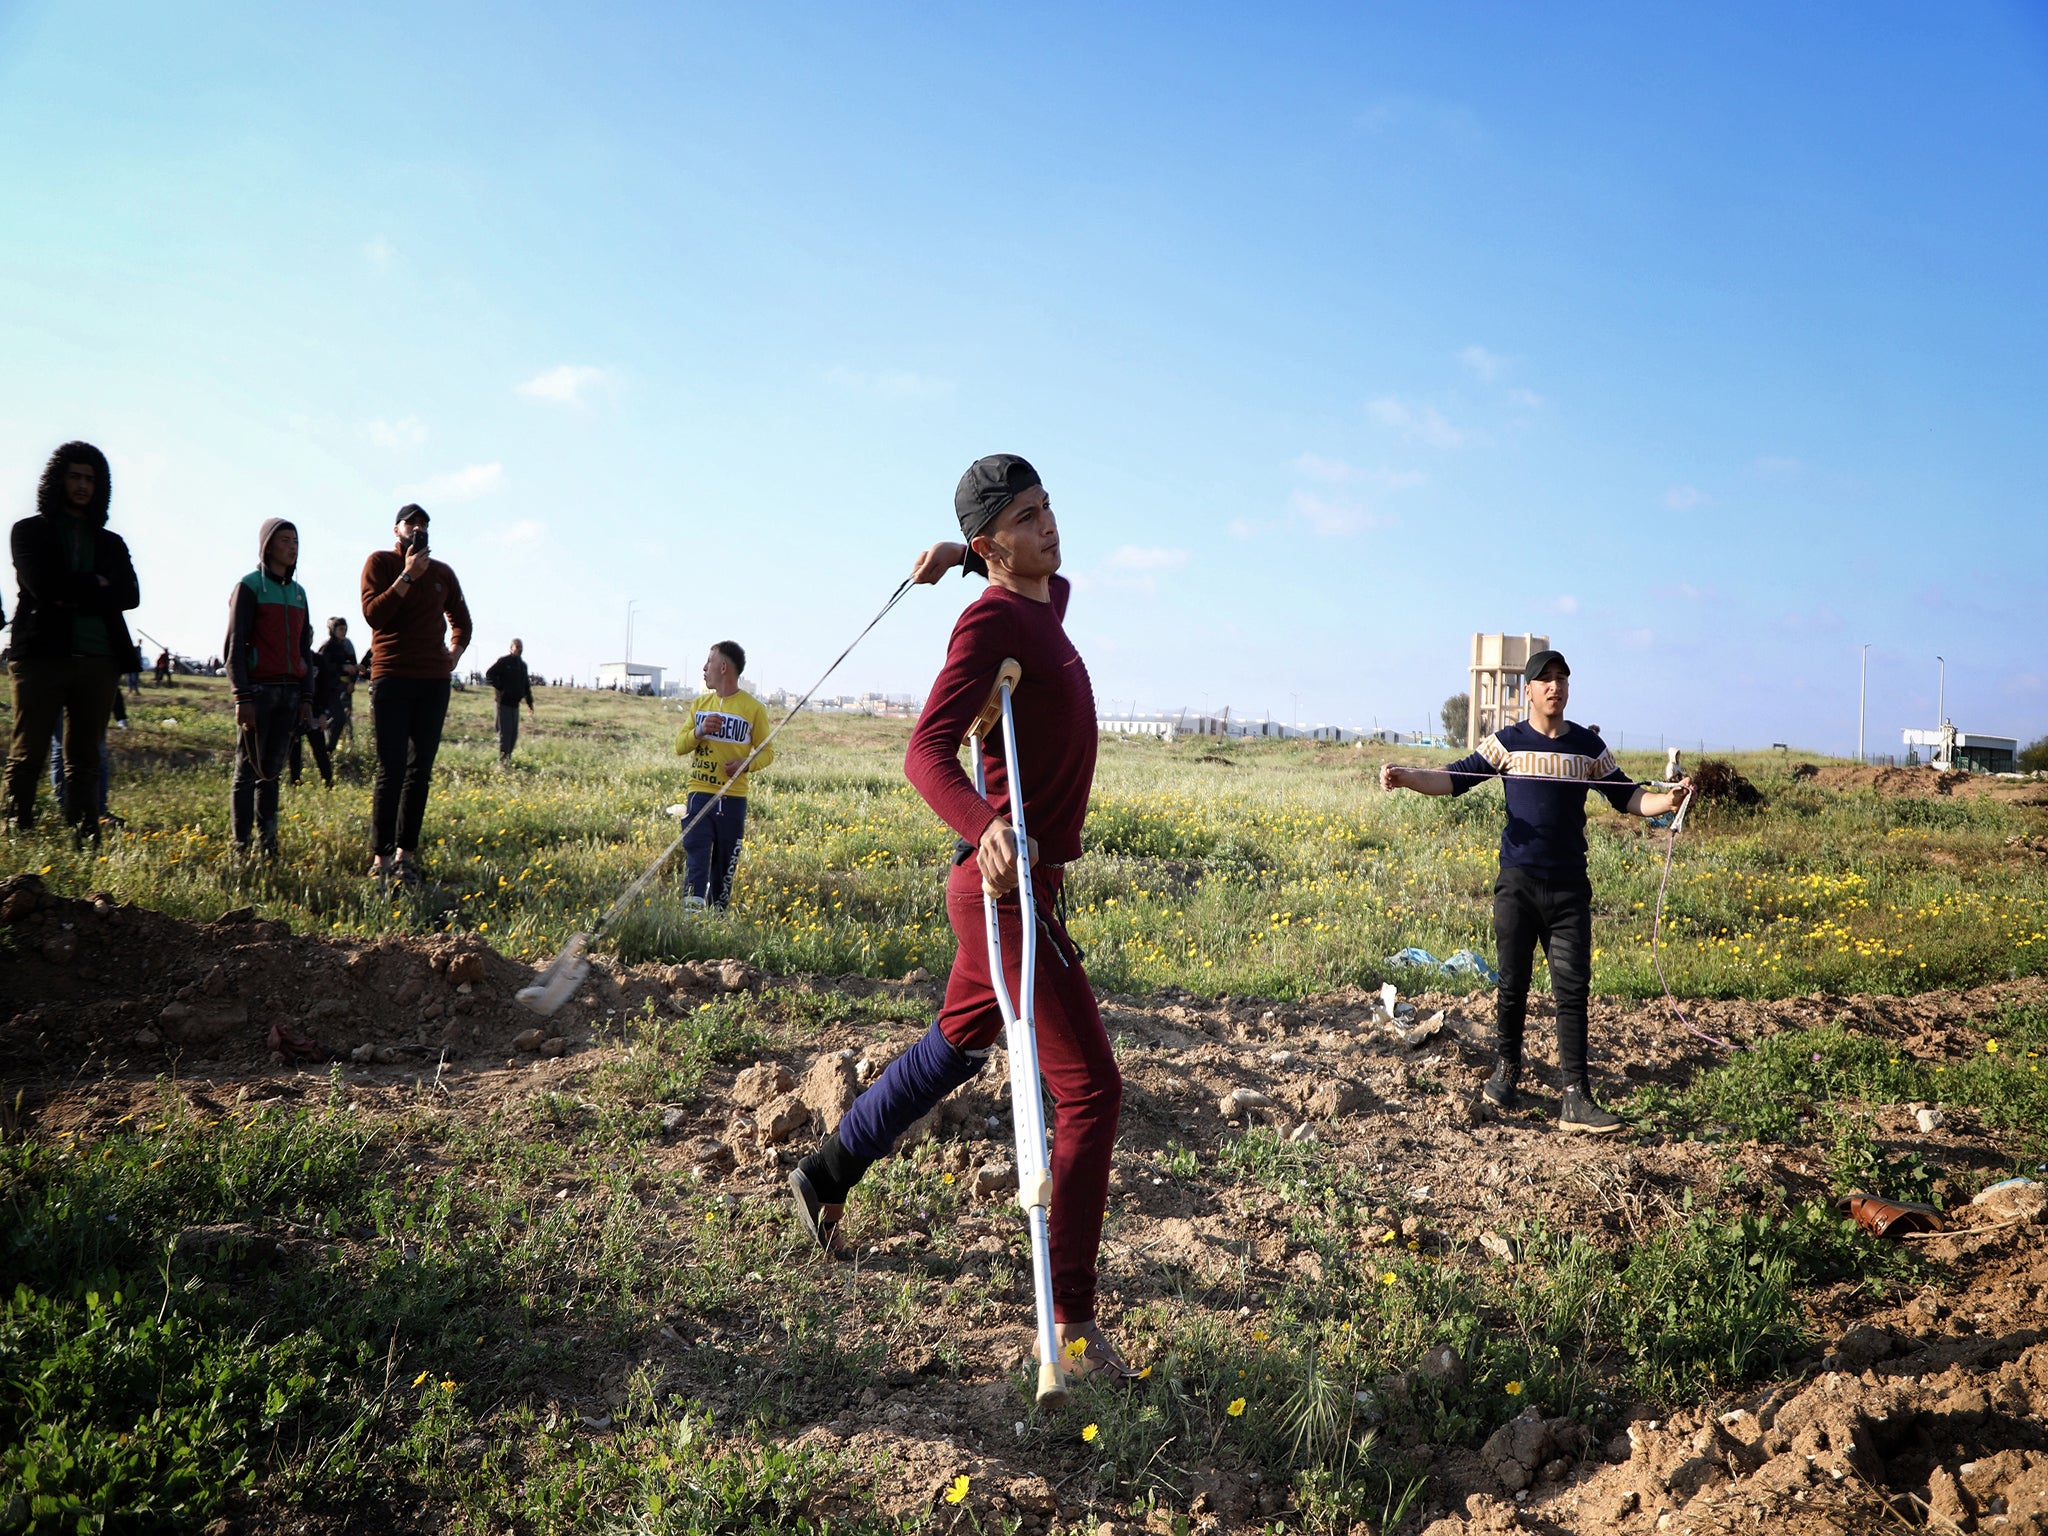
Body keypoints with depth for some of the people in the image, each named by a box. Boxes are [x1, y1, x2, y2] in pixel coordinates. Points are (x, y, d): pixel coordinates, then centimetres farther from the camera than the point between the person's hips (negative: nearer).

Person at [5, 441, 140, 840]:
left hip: (98, 659, 3)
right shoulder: (29, 531, 11)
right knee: (28, 754, -5)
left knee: (85, 759, 2)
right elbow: (42, 584, -7)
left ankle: (85, 837, 1)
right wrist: (95, 585, -1)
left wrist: (72, 595, -6)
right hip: (43, 654, -3)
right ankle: (18, 833, -3)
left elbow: (130, 595, 2)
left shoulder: (111, 543, 19)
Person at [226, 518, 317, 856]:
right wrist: (242, 698, -13)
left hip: (290, 692, 5)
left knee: (272, 770, 5)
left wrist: (306, 698, 11)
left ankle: (268, 844, 7)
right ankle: (242, 847, 1)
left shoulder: (298, 592, 16)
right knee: (248, 770, -2)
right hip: (258, 689, -5)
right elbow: (235, 645, -6)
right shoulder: (250, 586, -1)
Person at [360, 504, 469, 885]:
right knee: (391, 769, -8)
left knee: (420, 770, 4)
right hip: (391, 678, -4)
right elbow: (373, 614, -11)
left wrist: (455, 651, 13)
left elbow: (461, 620, 30)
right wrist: (408, 575, -14)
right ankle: (380, 857, -4)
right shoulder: (380, 563, 3)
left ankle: (405, 854, 8)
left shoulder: (442, 573, 15)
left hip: (434, 681, 4)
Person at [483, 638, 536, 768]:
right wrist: (500, 688, -13)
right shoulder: (503, 661, -5)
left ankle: (508, 757, 17)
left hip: (515, 703, 7)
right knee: (505, 732, -9)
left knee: (514, 733, 8)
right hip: (504, 702, -7)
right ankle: (502, 760, -8)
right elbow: (489, 675, -9)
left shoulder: (523, 665, 17)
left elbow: (526, 686, 22)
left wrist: (530, 703, 18)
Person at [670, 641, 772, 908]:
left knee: (725, 863, 6)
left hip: (733, 798, -2)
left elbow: (767, 752, 2)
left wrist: (745, 764, -19)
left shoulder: (753, 708, -1)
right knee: (696, 855, -11)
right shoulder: (700, 704, 12)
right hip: (699, 794, 2)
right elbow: (679, 746, 10)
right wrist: (700, 731, -10)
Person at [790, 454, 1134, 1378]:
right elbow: (927, 752, -28)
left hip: (1014, 886, 10)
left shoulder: (1052, 596, 13)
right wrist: (985, 827, -48)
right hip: (1008, 887, -10)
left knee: (955, 1048, 24)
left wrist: (959, 557, 20)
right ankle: (1072, 1325, -3)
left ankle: (826, 1176, 42)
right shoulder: (990, 620, -16)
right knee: (1090, 1090, -9)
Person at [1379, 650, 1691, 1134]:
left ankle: (1576, 1098, -4)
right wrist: (1406, 778, -19)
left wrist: (1666, 800, -8)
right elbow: (1455, 778, -3)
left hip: (1569, 886, 1)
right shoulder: (1508, 742, 2)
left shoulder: (1589, 745, 7)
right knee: (1513, 983, 5)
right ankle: (1506, 1071, 25)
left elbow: (1626, 796, 12)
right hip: (1517, 882, -1)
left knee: (1573, 987, -4)